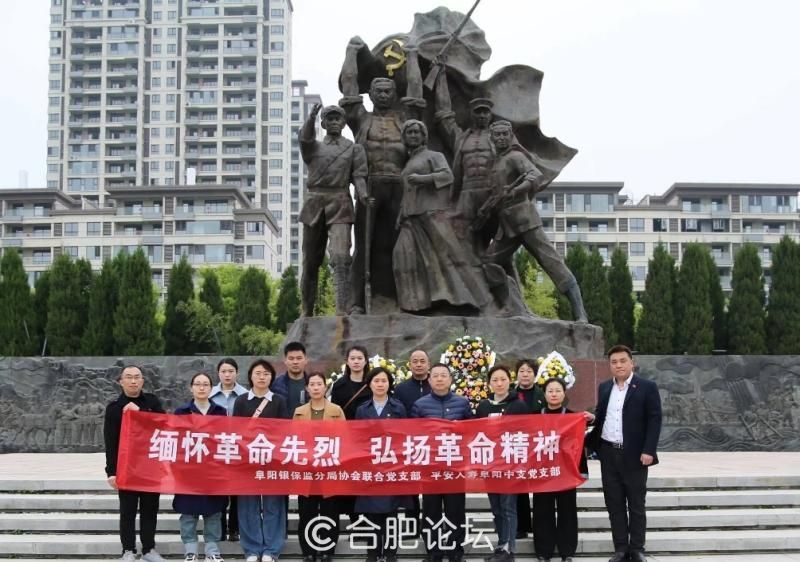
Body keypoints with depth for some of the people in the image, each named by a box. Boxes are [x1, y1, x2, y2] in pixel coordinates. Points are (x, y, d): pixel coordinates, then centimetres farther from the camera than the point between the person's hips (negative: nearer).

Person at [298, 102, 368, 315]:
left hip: (340, 205, -2)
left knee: (340, 258, -18)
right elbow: (305, 136, -6)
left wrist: (362, 194, -20)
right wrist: (311, 117, -27)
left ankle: (342, 311, -26)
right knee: (310, 262, 5)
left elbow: (359, 176, 2)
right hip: (314, 205, 2)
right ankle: (307, 312, 15)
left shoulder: (354, 148, 14)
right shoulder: (313, 147, 17)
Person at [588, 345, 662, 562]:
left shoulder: (647, 387, -5)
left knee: (636, 504, 4)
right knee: (614, 503, 8)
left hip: (634, 455, -4)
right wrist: (589, 440, 5)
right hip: (608, 453, 5)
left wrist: (648, 451, -16)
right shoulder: (604, 388, 11)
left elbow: (654, 420, -9)